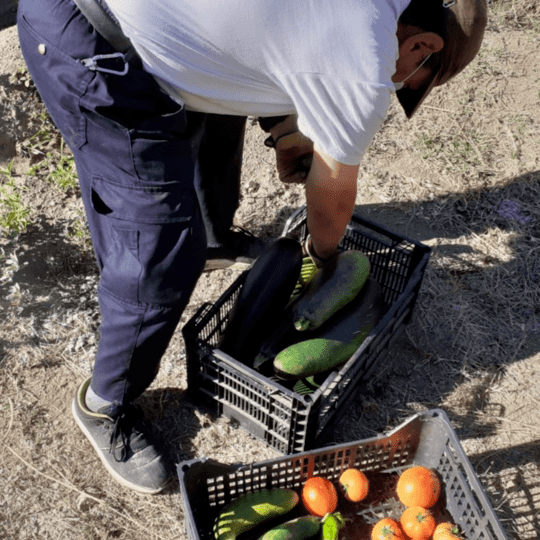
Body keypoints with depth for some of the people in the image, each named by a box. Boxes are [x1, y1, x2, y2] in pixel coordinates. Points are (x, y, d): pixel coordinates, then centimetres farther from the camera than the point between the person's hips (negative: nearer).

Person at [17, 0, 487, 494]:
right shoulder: (362, 70, -14)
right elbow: (332, 197, 3)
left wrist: (284, 130, 23)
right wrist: (323, 252, 23)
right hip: (87, 53, -11)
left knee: (217, 104, 31)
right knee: (163, 252, -6)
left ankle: (213, 238, 58)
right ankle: (106, 405, 19)